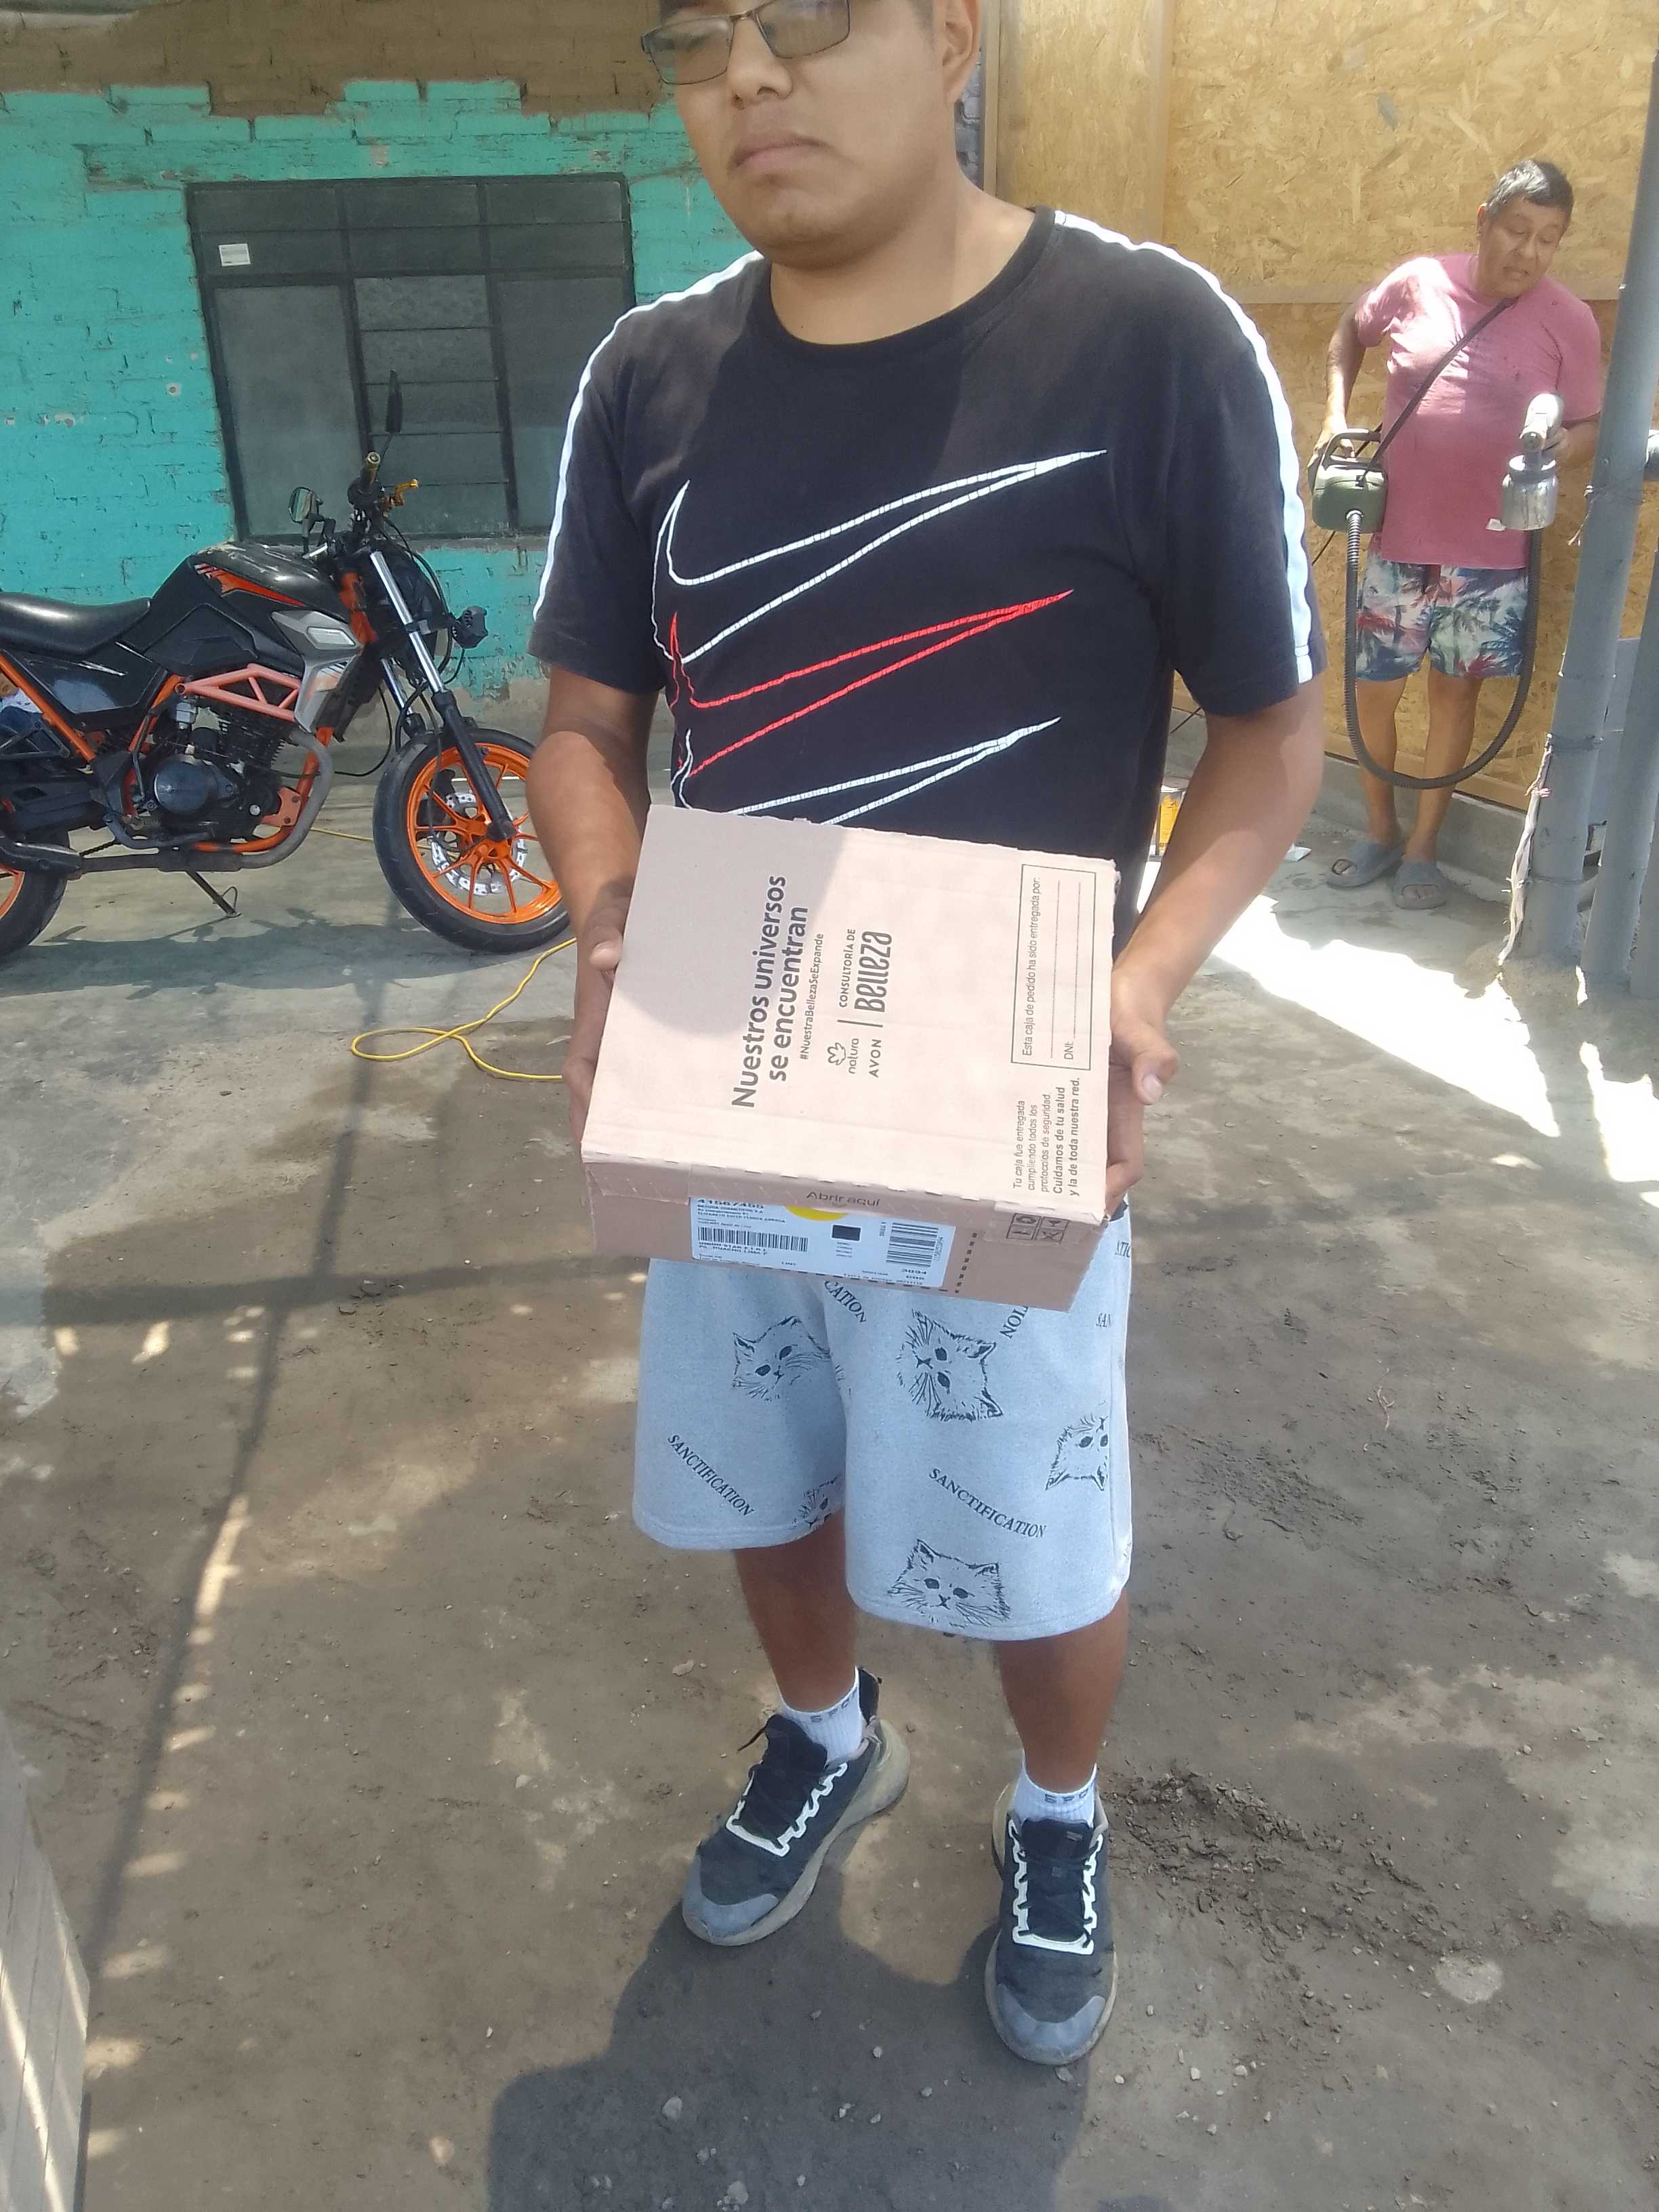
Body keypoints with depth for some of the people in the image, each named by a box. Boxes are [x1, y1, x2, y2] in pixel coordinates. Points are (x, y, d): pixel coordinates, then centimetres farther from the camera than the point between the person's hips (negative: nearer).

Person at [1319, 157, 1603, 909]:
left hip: (1492, 554, -1)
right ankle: (1379, 830, 28)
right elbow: (1350, 331, 15)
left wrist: (1551, 452, -21)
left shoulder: (1570, 321, -5)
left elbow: (1590, 426, 1)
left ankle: (1423, 845, 23)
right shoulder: (1417, 283, -2)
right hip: (1400, 542, 1)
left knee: (1455, 690, 9)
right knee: (1374, 689, 6)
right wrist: (1336, 415, 3)